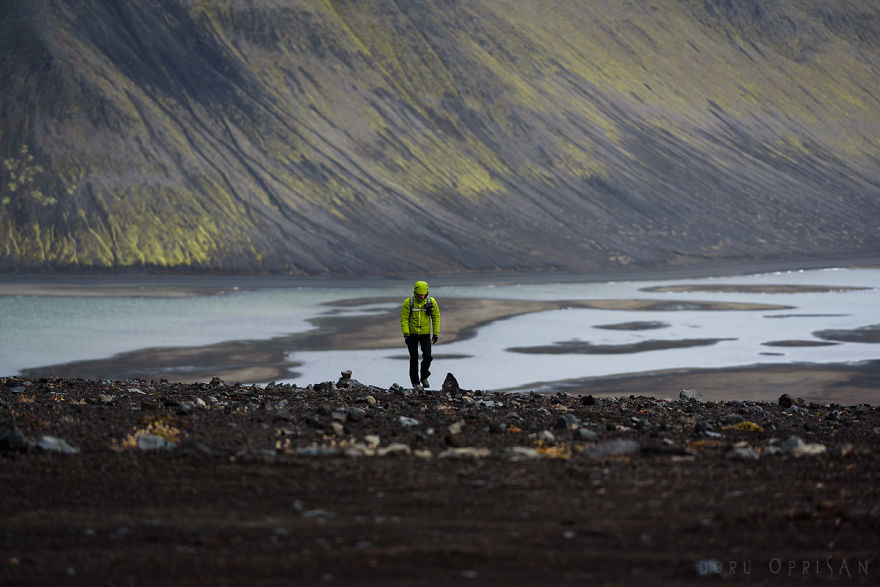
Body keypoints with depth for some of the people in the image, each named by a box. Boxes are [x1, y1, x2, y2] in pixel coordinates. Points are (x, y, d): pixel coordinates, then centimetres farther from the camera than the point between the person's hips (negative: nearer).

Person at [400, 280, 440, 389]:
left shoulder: (431, 302, -6)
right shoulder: (408, 303, -11)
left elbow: (436, 317, 3)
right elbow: (404, 319, -8)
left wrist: (436, 334, 1)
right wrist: (406, 334, -14)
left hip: (425, 334, 1)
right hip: (412, 334, -1)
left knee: (427, 356, -7)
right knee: (414, 359, 4)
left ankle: (424, 377, 19)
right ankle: (415, 382, 14)